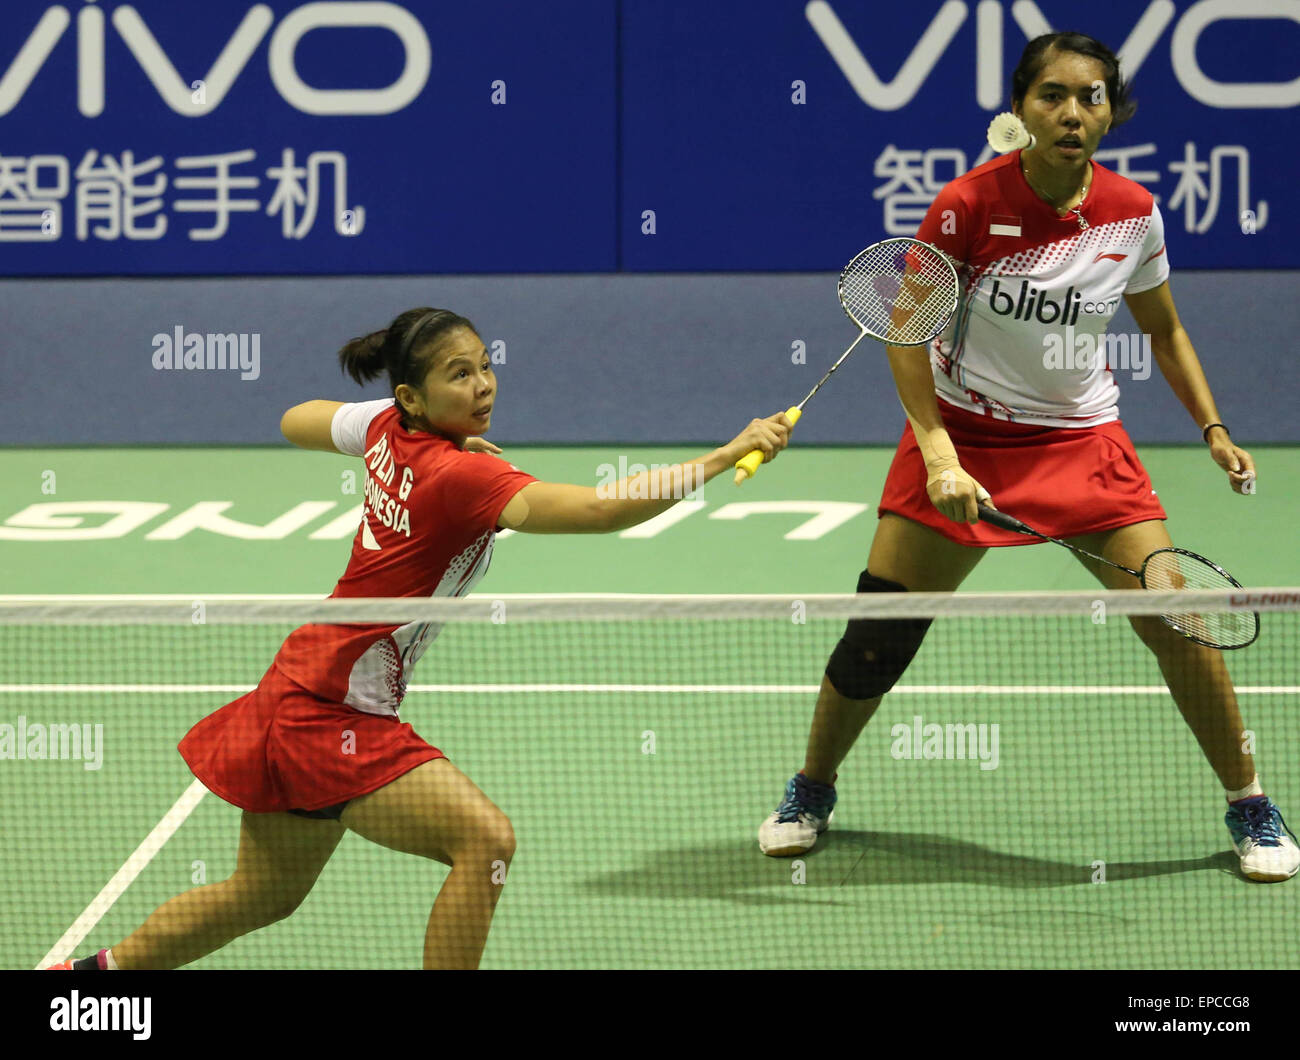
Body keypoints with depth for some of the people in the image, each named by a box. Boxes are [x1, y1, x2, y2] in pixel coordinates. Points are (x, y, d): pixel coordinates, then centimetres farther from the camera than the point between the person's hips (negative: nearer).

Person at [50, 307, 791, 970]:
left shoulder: (388, 428, 0)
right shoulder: (459, 475, -24)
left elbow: (296, 421, 22)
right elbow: (597, 509, -38)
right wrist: (724, 458, -43)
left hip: (299, 693, 10)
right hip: (332, 718, -10)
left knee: (264, 893, 24)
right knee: (486, 840, -20)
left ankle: (94, 973, 38)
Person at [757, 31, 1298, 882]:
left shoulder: (1133, 213, -7)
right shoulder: (970, 205, -17)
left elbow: (1165, 331, 11)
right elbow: (906, 334, -12)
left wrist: (1213, 429, 2)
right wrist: (938, 454, -22)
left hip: (1082, 441, 2)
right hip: (963, 436, -2)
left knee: (1176, 616, -11)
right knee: (877, 634, -4)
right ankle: (812, 791, 22)